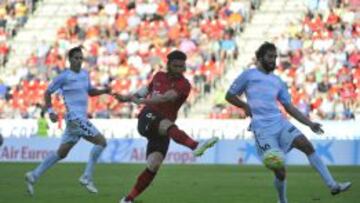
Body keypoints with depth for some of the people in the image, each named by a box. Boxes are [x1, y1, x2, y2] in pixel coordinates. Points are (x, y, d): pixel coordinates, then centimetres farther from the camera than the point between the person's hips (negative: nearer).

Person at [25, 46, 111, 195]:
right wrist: (50, 111, -9)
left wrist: (104, 91, 9)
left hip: (81, 118, 8)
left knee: (62, 153, 12)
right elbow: (48, 92, 0)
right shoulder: (64, 77, -7)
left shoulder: (85, 74, 13)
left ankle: (34, 176, 17)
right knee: (101, 141, -13)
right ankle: (87, 177, -9)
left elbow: (90, 91, 27)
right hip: (75, 117, -8)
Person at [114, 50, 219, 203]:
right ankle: (196, 146, -64)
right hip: (148, 118, 0)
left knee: (154, 165, -14)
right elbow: (147, 88, 32)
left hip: (162, 129, 0)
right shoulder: (159, 76, 11)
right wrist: (127, 97, 36)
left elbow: (166, 97, -20)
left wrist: (142, 100, -26)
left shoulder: (183, 85, -3)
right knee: (168, 125, -35)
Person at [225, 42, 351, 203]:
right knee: (280, 171, -10)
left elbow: (289, 107, 21)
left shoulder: (277, 81, 21)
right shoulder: (248, 75, 7)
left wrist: (309, 123, 12)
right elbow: (229, 96, 11)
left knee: (307, 145, -19)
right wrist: (246, 106, -4)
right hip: (262, 129, -4)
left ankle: (332, 185, -20)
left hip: (281, 123, 5)